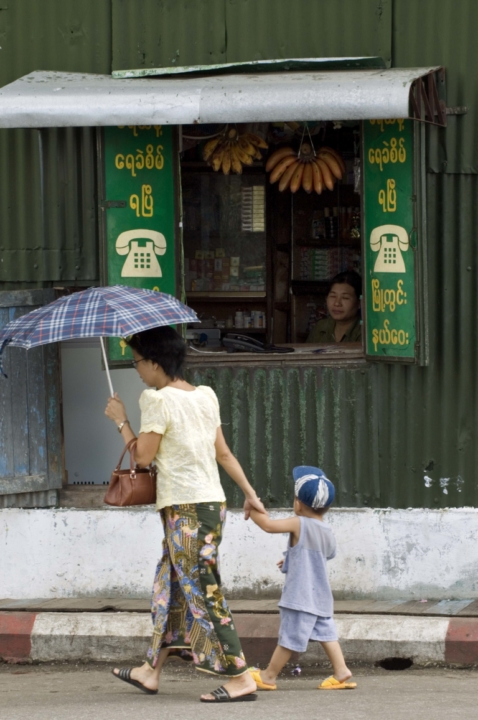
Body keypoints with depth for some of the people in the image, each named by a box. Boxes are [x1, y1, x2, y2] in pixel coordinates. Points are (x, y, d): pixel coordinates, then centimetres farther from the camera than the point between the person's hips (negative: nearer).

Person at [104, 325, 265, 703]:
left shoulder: (158, 400, -13)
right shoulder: (206, 396, 10)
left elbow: (143, 456, -11)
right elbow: (223, 452, 13)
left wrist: (121, 421, 2)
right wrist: (250, 493, 19)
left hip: (185, 508, -9)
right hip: (212, 502, 9)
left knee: (204, 593, -7)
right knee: (169, 588, 18)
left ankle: (241, 678, -11)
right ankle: (151, 671, 27)